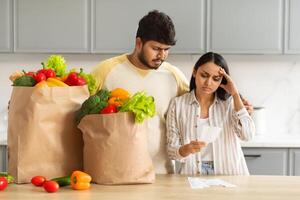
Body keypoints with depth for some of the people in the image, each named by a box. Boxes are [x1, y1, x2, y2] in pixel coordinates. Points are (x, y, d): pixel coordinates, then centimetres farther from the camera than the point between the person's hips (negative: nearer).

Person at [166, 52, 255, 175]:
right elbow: (172, 150, 3)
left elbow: (247, 135, -9)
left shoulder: (230, 102, 7)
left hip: (227, 174, 0)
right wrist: (185, 150, -20)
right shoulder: (177, 104, 5)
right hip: (192, 174, 0)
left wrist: (235, 94, -5)